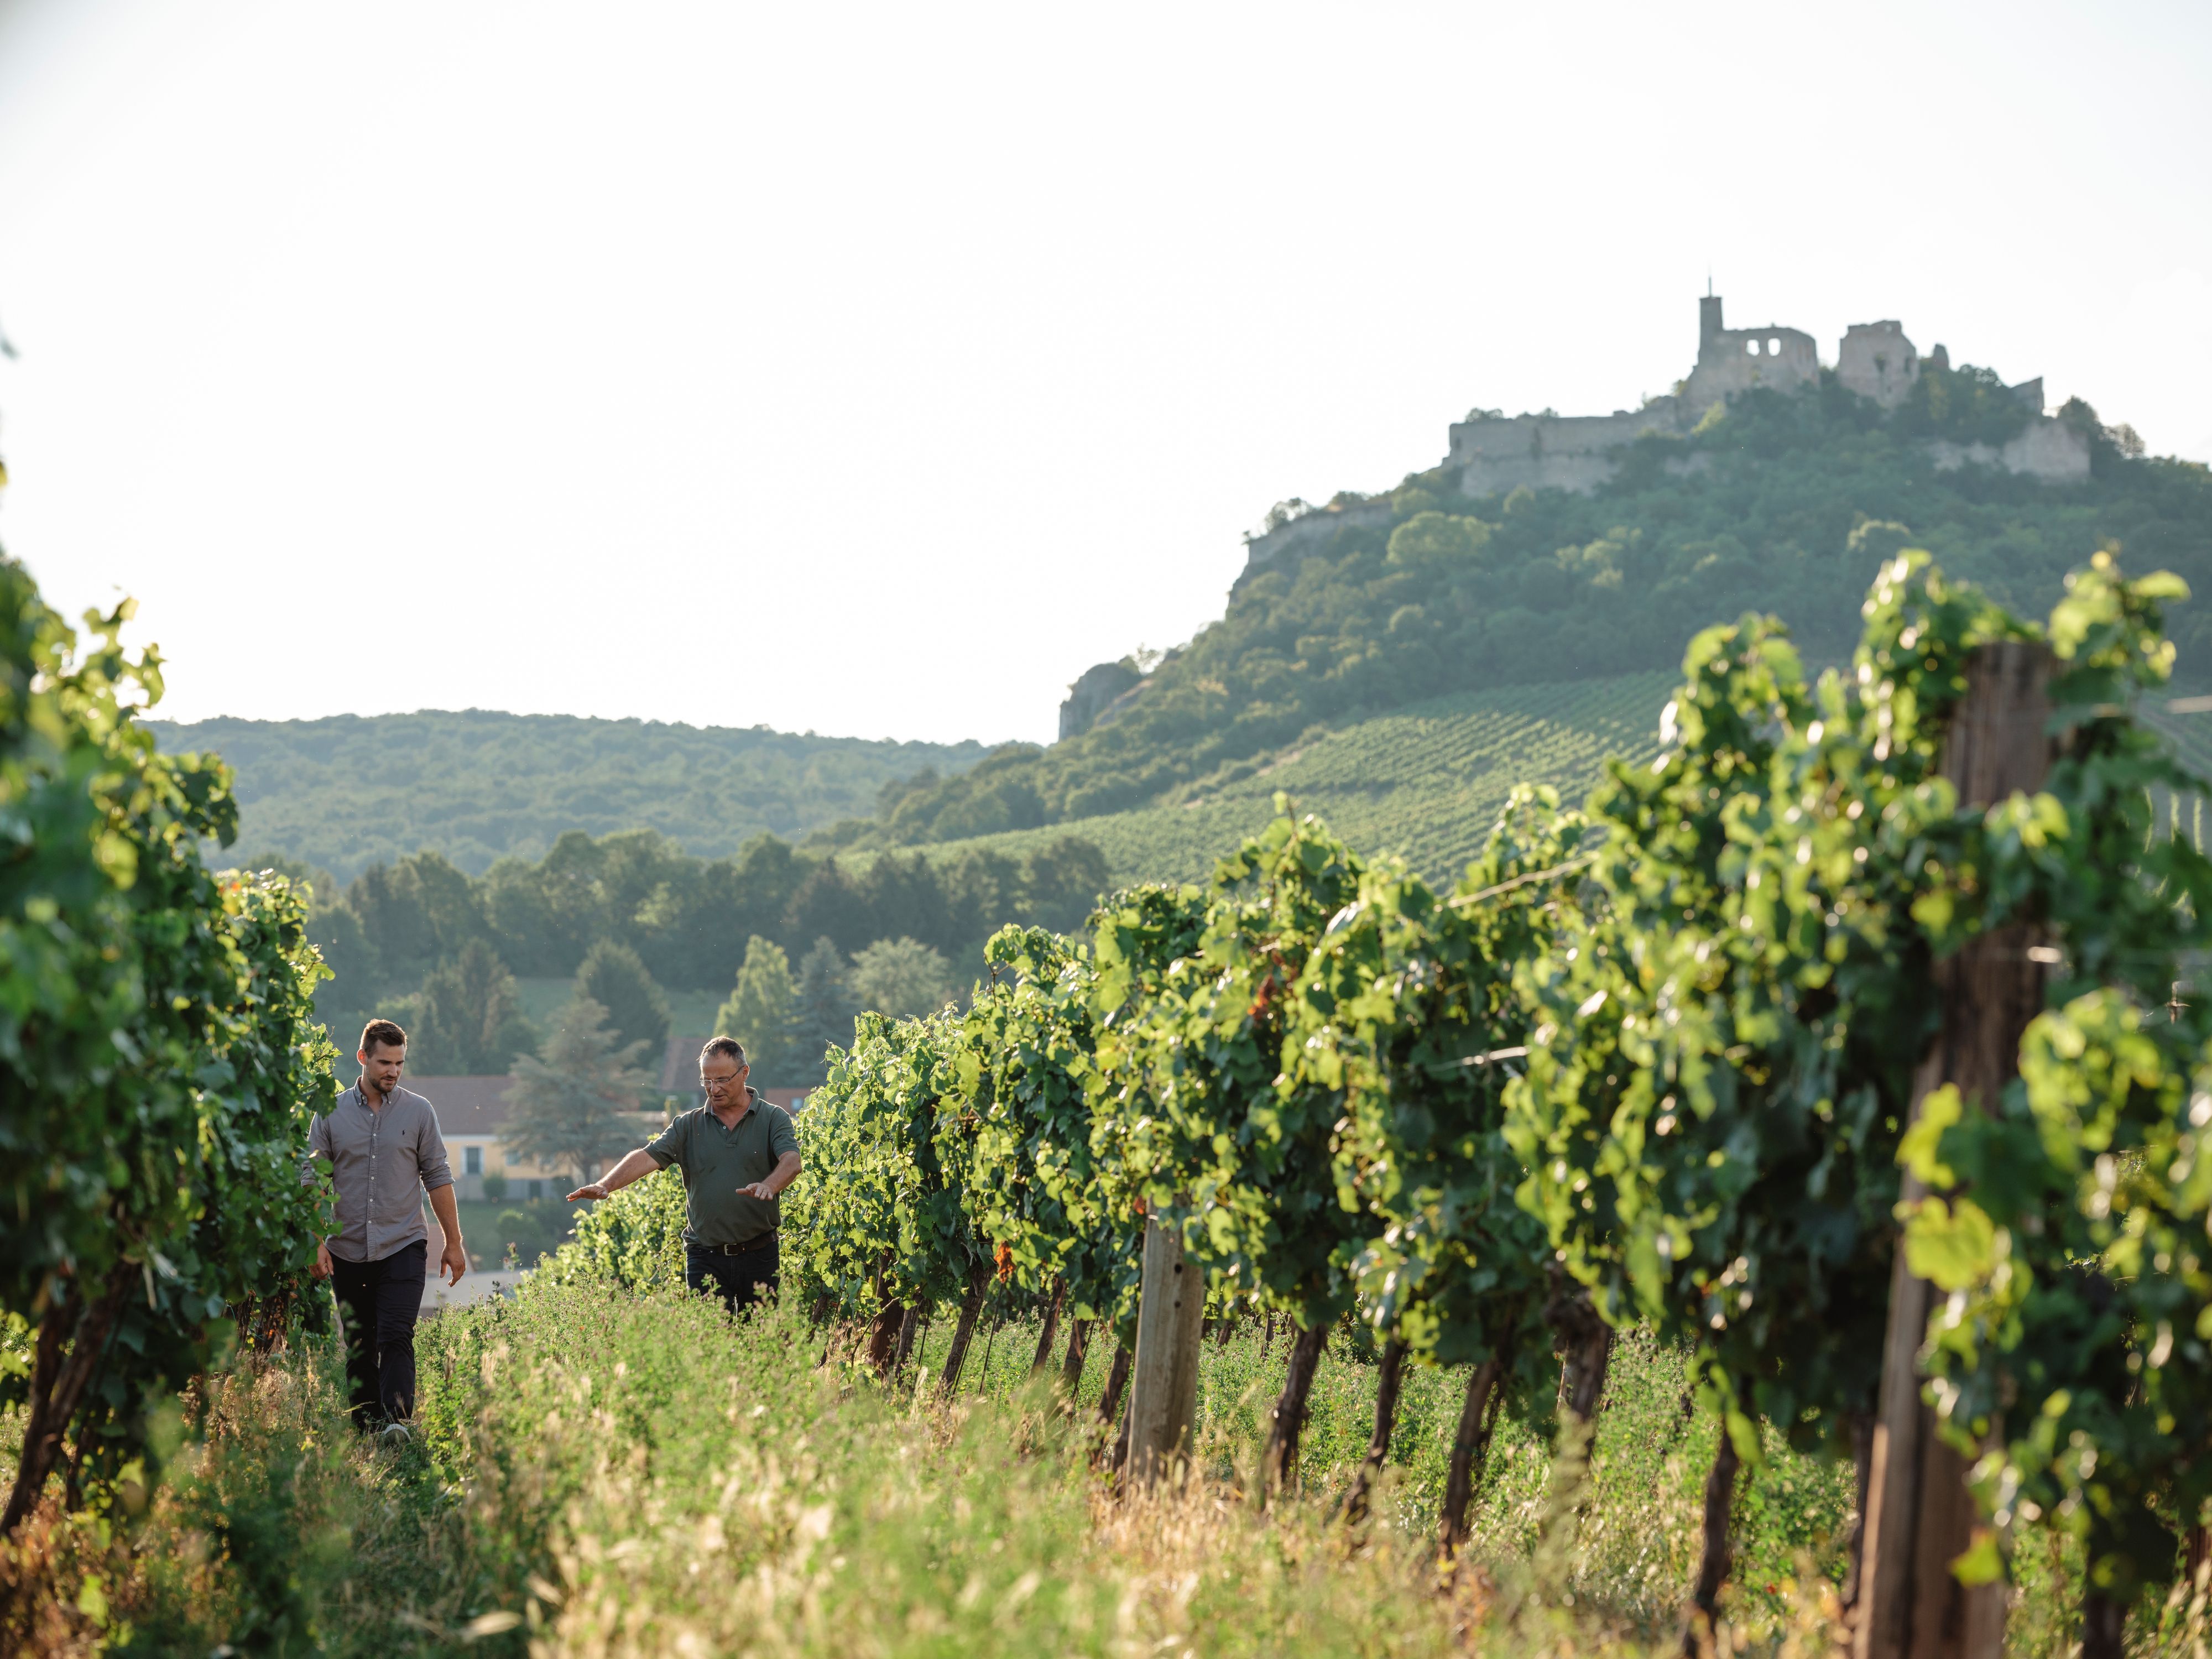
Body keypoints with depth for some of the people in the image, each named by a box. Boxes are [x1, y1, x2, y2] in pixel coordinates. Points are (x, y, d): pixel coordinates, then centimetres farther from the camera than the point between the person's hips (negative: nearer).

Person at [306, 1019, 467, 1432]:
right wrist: (316, 1242, -4)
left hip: (403, 1247, -2)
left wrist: (453, 1242, 5)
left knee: (396, 1338, -14)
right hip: (347, 1252, 2)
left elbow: (438, 1178, 6)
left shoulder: (419, 1111, 4)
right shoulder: (331, 1114, 4)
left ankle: (397, 1424, -21)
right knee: (359, 1348, 7)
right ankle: (364, 1431, 14)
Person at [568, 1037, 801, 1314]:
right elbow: (648, 1157, -5)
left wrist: (768, 1186, -37)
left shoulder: (774, 1119, 2)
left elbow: (791, 1162, -15)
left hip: (759, 1256, -1)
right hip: (705, 1257, 1)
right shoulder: (689, 1125, 8)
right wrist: (606, 1185, -22)